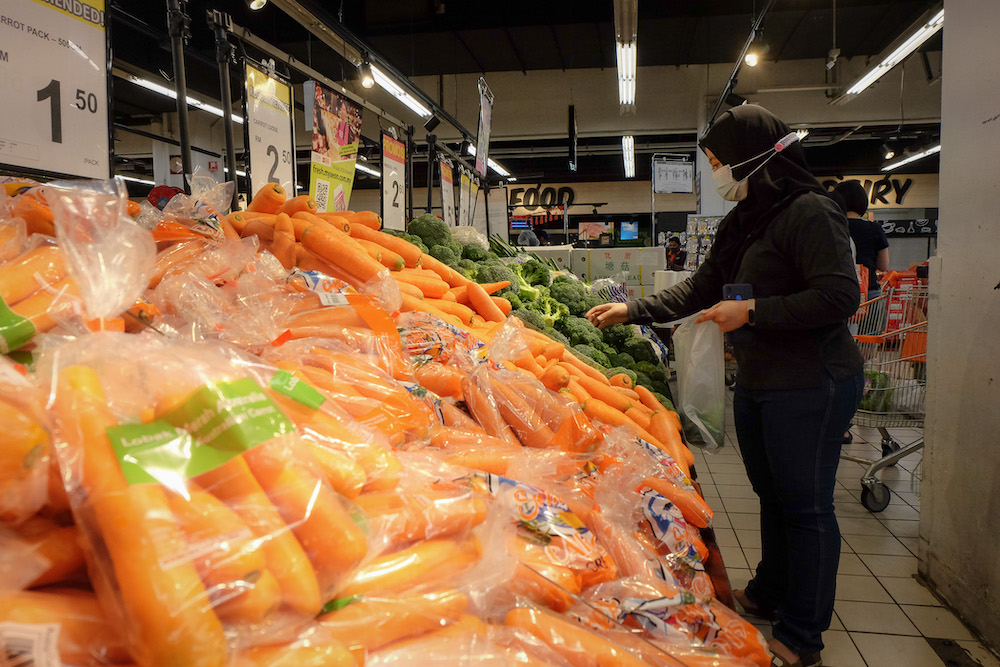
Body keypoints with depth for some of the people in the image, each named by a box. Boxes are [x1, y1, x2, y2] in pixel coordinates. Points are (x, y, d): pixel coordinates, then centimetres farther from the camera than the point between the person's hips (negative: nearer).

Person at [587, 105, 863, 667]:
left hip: (811, 386, -8)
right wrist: (632, 311, 13)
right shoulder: (742, 224, 14)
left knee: (806, 506, 1)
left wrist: (752, 312, -19)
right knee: (773, 496, 20)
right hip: (757, 383, 8)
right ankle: (769, 593, 38)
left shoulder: (809, 213, -14)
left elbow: (840, 296, -22)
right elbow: (697, 291, 19)